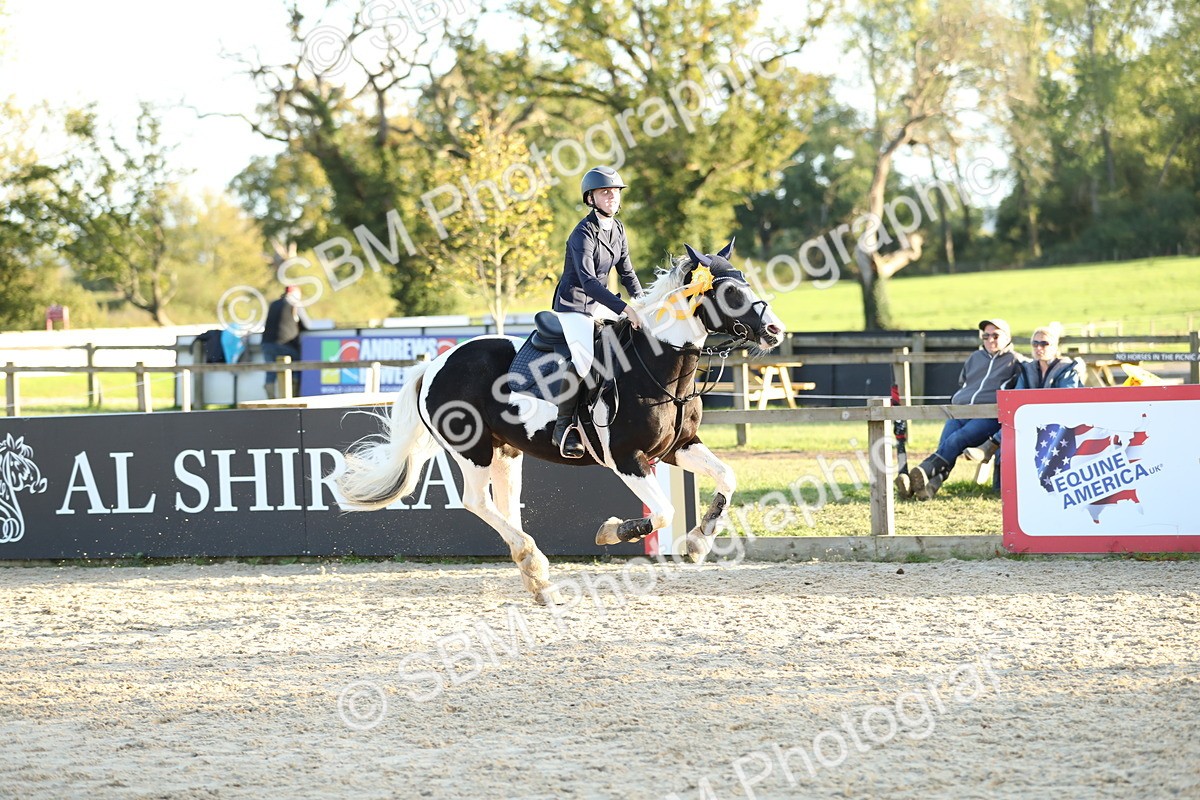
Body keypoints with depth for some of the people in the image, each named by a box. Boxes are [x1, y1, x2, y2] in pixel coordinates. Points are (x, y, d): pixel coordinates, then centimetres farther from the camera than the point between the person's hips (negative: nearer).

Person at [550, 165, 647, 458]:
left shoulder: (617, 229, 6)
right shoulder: (584, 233, -20)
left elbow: (626, 272, 15)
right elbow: (588, 280, -30)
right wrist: (624, 308, -37)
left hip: (599, 305, 9)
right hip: (573, 306, -9)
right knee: (584, 358, -30)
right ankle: (563, 426, -21)